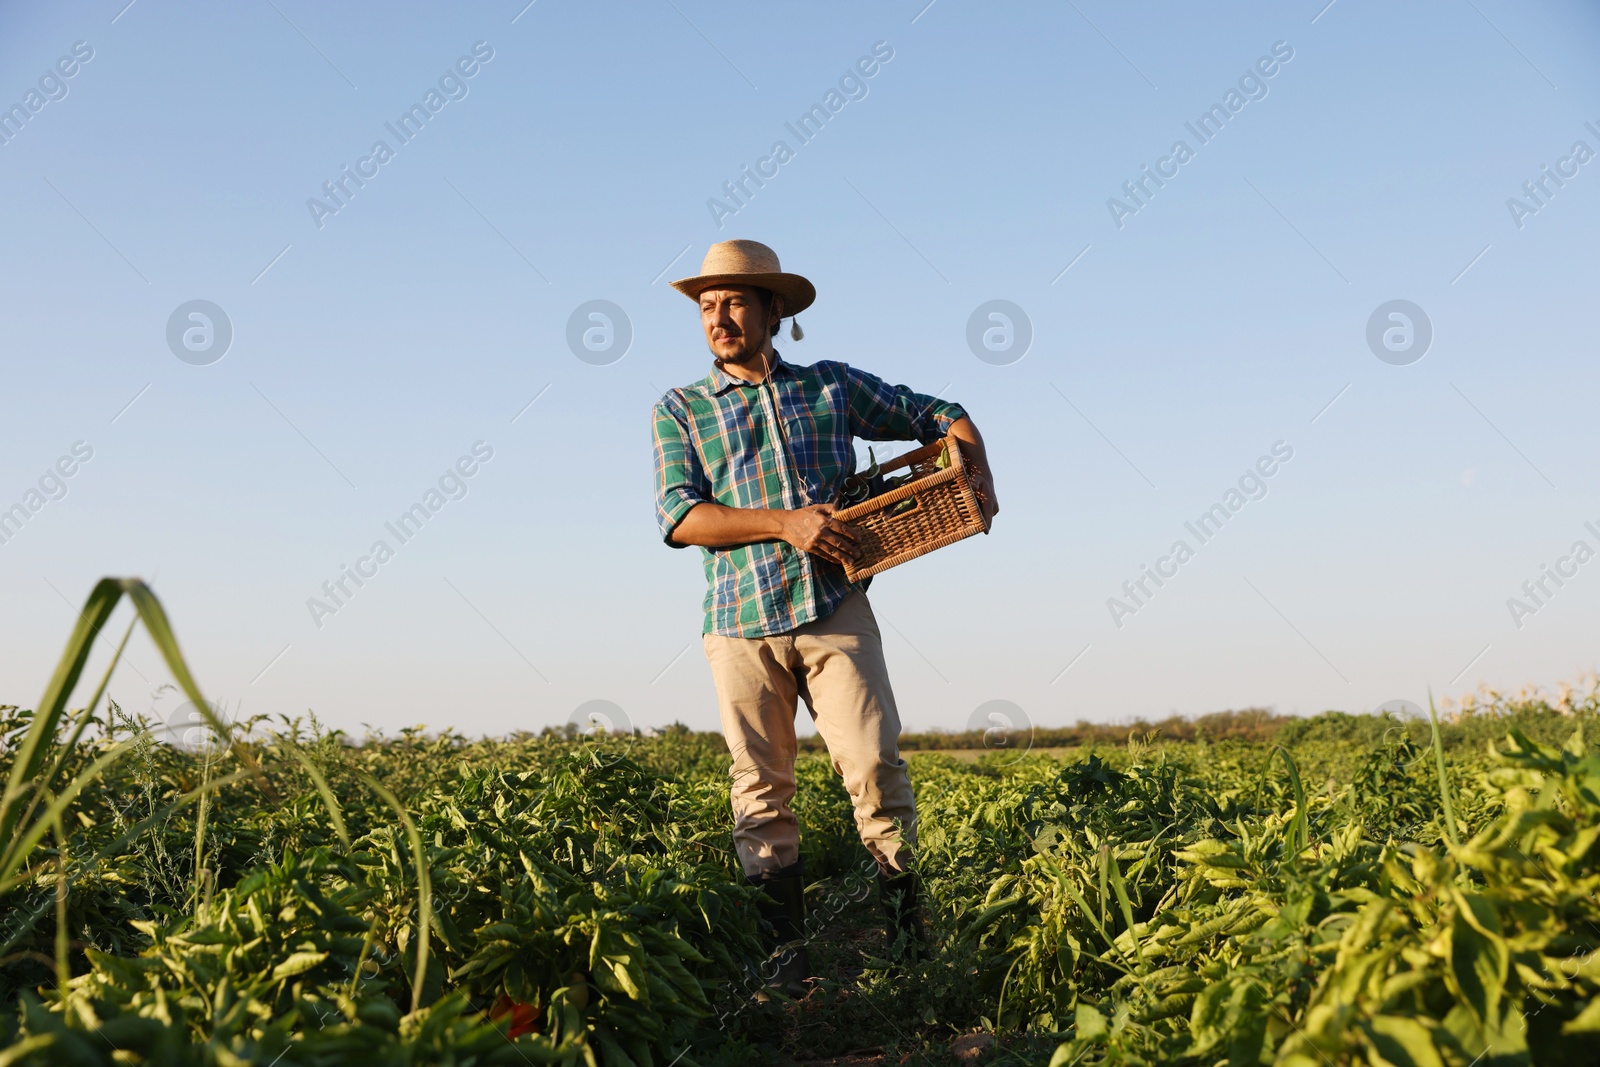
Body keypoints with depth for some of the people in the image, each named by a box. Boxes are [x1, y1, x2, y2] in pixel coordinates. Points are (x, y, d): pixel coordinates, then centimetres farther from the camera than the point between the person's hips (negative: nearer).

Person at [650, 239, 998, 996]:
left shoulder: (834, 386, 12)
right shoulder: (678, 410, 9)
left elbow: (937, 415, 21)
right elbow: (678, 516, -5)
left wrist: (979, 476, 2)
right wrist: (785, 522, -15)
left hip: (834, 609, 0)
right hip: (741, 621, 0)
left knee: (873, 762, -8)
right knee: (761, 789, 3)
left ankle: (906, 928, 7)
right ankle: (787, 949, 14)